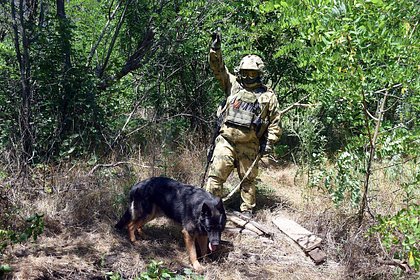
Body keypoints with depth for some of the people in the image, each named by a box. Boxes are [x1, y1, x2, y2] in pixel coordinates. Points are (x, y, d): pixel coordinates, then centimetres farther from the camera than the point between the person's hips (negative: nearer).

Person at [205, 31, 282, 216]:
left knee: (248, 179, 10)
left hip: (249, 144, 0)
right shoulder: (233, 85, 10)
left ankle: (247, 210, 22)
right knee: (216, 174, -6)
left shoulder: (268, 96, 6)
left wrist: (269, 142, 1)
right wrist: (216, 49, -5)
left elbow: (275, 122, 8)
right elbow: (218, 68, 7)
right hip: (226, 140, 1)